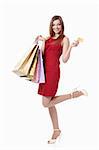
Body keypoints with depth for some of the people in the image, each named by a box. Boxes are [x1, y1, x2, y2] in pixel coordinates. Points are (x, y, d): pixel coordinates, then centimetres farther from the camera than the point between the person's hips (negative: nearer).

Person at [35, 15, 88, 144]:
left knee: (46, 103, -8)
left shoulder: (64, 39, 1)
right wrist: (42, 41, 9)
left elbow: (64, 59, -7)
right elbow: (42, 55, 13)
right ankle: (56, 130, 20)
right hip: (45, 70, 7)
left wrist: (71, 47, -18)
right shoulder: (48, 39, 17)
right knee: (49, 103, 9)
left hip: (53, 71, -7)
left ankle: (75, 94, 3)